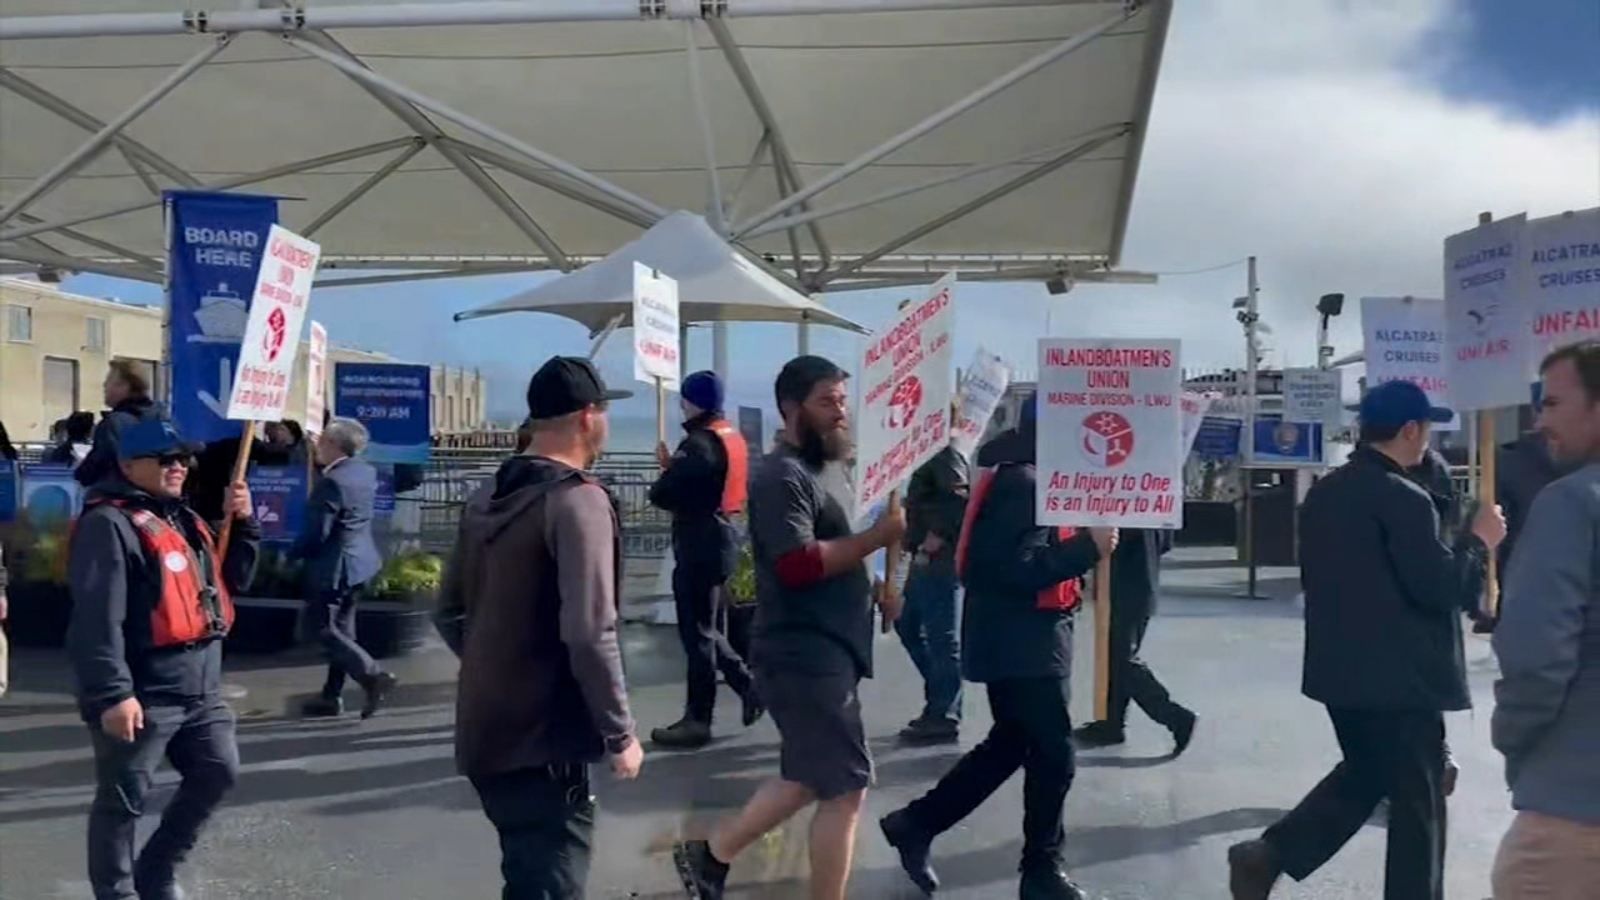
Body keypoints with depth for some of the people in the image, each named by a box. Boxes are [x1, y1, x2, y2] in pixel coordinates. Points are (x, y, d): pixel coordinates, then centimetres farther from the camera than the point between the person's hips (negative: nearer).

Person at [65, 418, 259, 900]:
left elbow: (231, 581, 22)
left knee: (218, 772, 15)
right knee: (123, 799, 4)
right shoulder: (110, 524, -13)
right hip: (142, 696, -9)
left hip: (199, 689, 9)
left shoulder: (184, 519, 15)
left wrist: (243, 524, 8)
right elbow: (97, 619, -21)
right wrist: (112, 693, -26)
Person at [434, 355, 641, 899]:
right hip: (542, 738, -8)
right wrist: (620, 733, -14)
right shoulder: (578, 499, -17)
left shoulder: (487, 499, 8)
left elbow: (449, 614, 15)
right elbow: (589, 635, -23)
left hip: (484, 731, 8)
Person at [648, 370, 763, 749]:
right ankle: (748, 685, 18)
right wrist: (673, 467, 8)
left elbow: (663, 494, -20)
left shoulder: (699, 443, -17)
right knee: (709, 629, 19)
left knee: (697, 633, -2)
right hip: (721, 538, 10)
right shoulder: (733, 438, 14)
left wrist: (663, 478, 3)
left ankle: (697, 721, 4)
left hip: (700, 544, -10)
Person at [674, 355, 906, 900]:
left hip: (829, 653, 10)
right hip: (804, 657, -10)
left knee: (807, 780, 19)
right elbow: (799, 564, -26)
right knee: (846, 788, -4)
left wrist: (875, 588, 11)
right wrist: (879, 536, -23)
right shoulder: (782, 477, -15)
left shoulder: (830, 467, 16)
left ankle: (710, 855, 31)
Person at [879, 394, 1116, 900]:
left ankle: (916, 824, 22)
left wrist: (1084, 547, 3)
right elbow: (1018, 568, -26)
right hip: (1022, 642, -11)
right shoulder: (1024, 483, -18)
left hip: (1025, 639, 11)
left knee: (1010, 746, 17)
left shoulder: (1029, 480, 15)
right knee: (1052, 755, 1)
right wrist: (1089, 548, -23)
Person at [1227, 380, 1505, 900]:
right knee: (1418, 802, 7)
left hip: (1340, 668, 8)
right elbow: (1439, 585, -16)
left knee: (1363, 774, 21)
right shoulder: (1403, 498, -18)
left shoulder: (1323, 492, 8)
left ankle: (1269, 855, 9)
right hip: (1398, 675, -8)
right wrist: (1479, 541, -2)